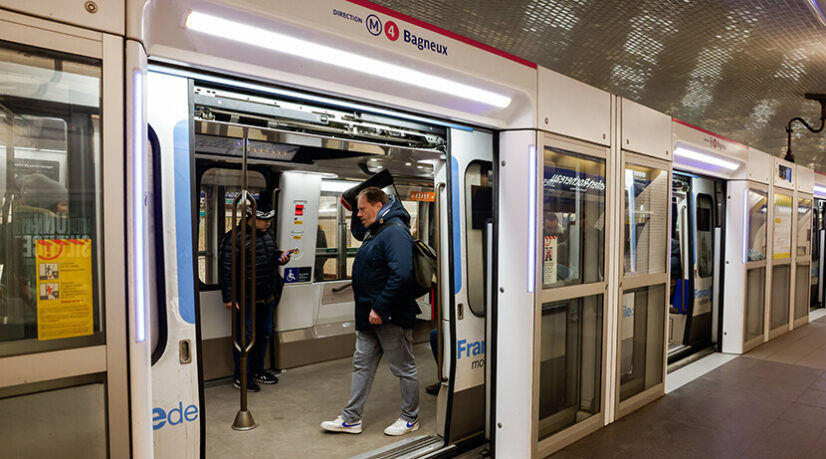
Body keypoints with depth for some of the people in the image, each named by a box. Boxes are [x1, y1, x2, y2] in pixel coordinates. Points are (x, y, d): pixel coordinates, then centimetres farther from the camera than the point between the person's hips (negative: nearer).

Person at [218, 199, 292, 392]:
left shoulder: (268, 234, 9)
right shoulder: (235, 237, -15)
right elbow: (226, 268, -17)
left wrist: (280, 257, 1)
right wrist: (229, 297, -19)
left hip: (267, 296, 8)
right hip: (246, 298, -8)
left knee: (264, 333, 17)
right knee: (245, 335, 2)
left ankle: (257, 370, 34)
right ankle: (241, 377, 16)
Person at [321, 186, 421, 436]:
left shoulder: (395, 232, -20)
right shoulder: (375, 230, 12)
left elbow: (401, 275, -31)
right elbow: (357, 232, 37)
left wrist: (380, 308, -26)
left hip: (391, 317, -10)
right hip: (370, 315, 10)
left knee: (404, 368, 7)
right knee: (361, 364, 14)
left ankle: (410, 418, 24)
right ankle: (351, 418, 25)